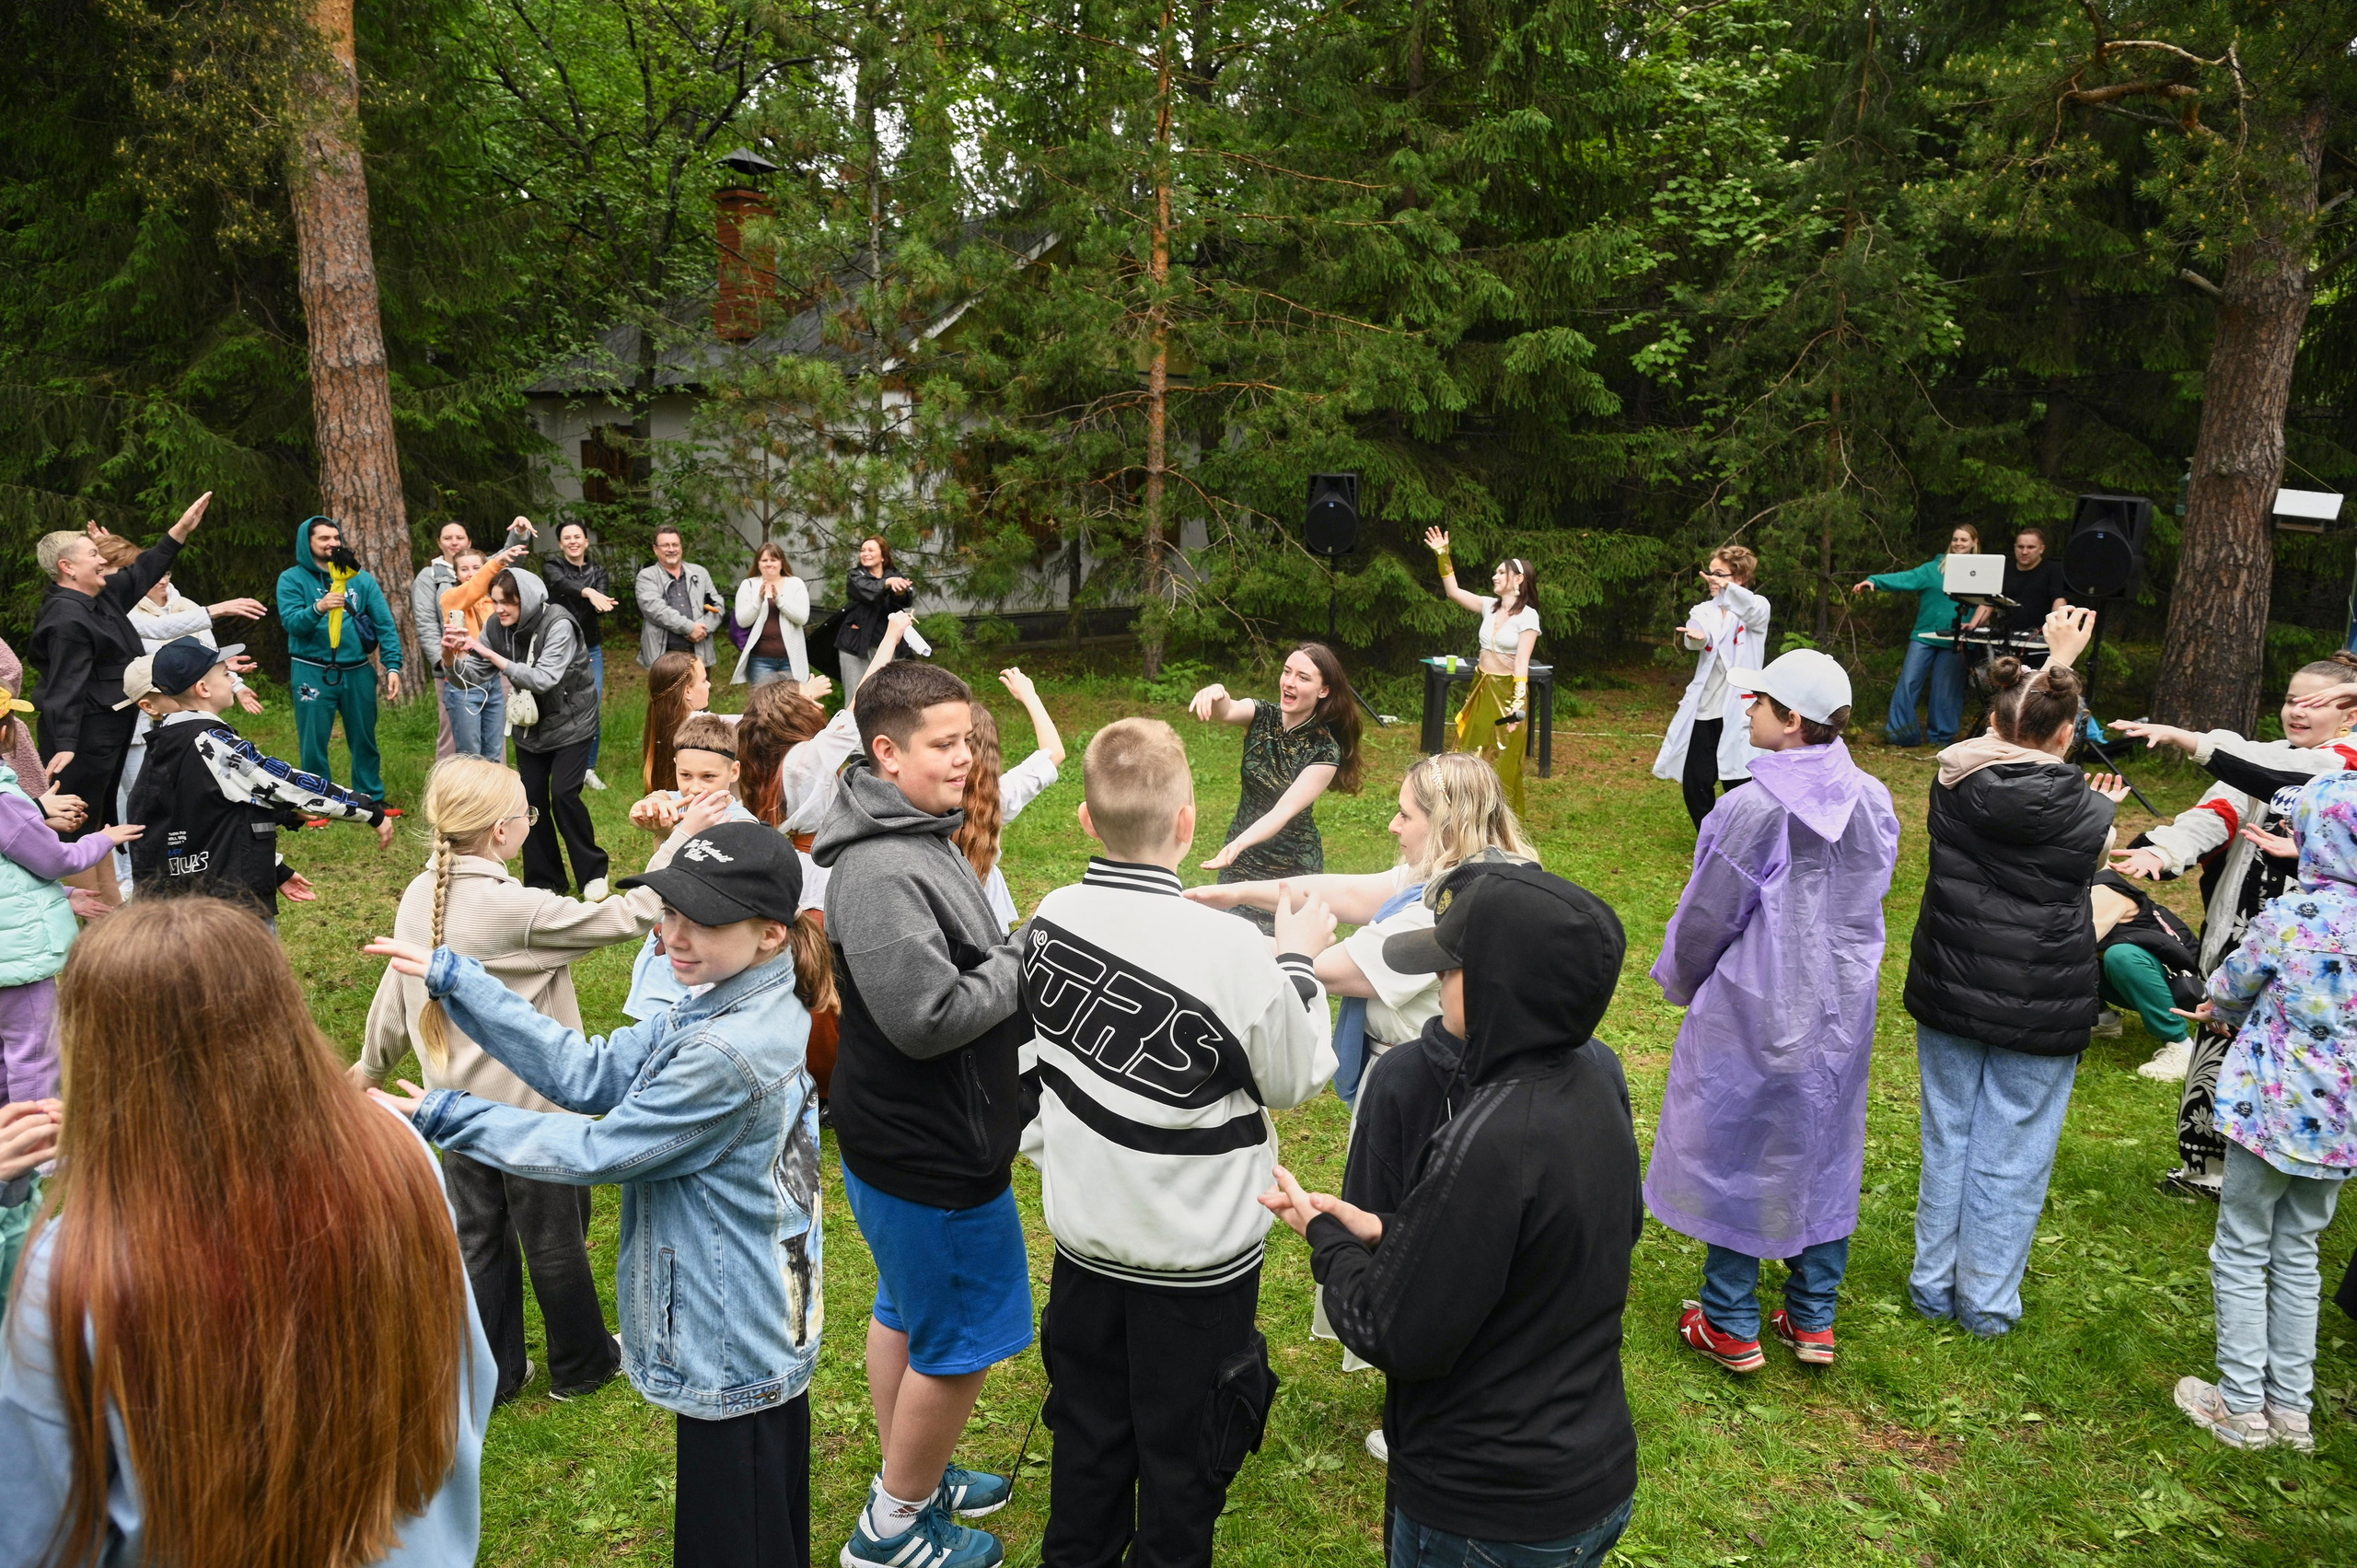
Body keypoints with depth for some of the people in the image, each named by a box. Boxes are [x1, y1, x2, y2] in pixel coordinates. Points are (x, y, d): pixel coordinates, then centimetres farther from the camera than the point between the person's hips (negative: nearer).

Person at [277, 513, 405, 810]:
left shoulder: (361, 579, 5)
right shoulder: (292, 579, -1)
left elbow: (385, 624, 0)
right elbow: (290, 621, -12)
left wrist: (392, 666, -9)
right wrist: (317, 609, -32)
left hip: (358, 671, 2)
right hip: (313, 672, -2)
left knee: (364, 739, 12)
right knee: (314, 743, 3)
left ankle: (372, 798, 23)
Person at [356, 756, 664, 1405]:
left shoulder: (420, 896, -3)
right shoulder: (518, 910, -27)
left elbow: (394, 989, 9)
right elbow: (626, 917, -28)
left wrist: (373, 1063, 24)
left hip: (457, 1104, 7)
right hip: (531, 1106, -7)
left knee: (478, 1240, 19)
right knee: (555, 1241, 13)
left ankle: (489, 1376, 32)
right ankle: (582, 1365, 32)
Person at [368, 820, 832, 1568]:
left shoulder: (730, 1054, -30)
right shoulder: (728, 1005, -1)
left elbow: (597, 1151, -20)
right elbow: (589, 1074, -3)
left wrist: (444, 1117, -11)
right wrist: (457, 980, -7)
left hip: (731, 1352, -9)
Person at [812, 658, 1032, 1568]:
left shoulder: (918, 836, 6)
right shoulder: (881, 872, -28)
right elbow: (927, 1015, -30)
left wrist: (1019, 954, 2)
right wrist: (1026, 963, -19)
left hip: (910, 1140, 10)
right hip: (931, 1153, -10)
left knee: (908, 1310, 25)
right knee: (960, 1342, 7)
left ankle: (908, 1477, 46)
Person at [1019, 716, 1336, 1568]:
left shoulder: (1049, 921, -11)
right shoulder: (1229, 948, -28)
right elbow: (1294, 1081, -11)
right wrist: (1297, 962, 0)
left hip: (1082, 1239, 5)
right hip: (1197, 1259, -5)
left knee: (1087, 1437, 24)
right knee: (1181, 1460, 17)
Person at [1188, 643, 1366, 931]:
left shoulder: (1325, 751, -17)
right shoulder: (1262, 715, -9)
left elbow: (1285, 810, -27)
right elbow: (1226, 712, -31)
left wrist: (1239, 844, -44)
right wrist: (1216, 694, -56)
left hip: (1291, 867, -3)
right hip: (1241, 855, 3)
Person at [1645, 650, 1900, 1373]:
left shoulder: (1754, 810, -23)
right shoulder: (1873, 802, -3)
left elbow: (1707, 917, -14)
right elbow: (1868, 898, 9)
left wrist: (1680, 982, 5)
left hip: (1754, 1014, -6)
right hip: (1842, 1012, 6)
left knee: (1732, 1155, 10)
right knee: (1823, 1154, 18)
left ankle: (1731, 1327, 21)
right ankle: (1812, 1320, 31)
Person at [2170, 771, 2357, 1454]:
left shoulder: (2289, 918, -18)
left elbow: (2231, 987, -1)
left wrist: (2219, 1010, 22)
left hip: (2272, 1110, -5)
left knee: (2242, 1252, 10)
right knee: (2299, 1252, 19)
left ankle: (2240, 1405, 16)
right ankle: (2291, 1405, 26)